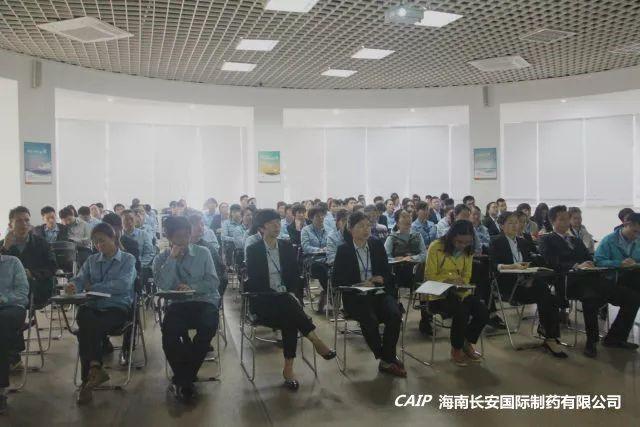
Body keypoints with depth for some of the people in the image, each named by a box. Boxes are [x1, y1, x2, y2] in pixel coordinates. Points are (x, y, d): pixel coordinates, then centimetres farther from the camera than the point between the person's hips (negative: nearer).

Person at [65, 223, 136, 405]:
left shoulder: (128, 259, 7)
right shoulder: (91, 260, 22)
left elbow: (123, 284, -10)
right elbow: (80, 279, 7)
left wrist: (93, 287, -7)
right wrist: (73, 285, -18)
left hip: (118, 308, -3)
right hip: (93, 307, 3)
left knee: (87, 328, -31)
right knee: (83, 313, -33)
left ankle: (88, 377, -24)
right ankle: (94, 368, -33)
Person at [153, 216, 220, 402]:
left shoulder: (203, 253, 8)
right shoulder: (161, 259, 10)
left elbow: (213, 282, 1)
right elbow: (163, 284, -9)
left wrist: (192, 287, -15)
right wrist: (172, 257, -10)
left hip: (205, 300, 0)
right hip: (177, 303, 0)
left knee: (208, 327, -32)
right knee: (169, 331, -31)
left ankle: (182, 379, -13)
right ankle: (186, 379, -9)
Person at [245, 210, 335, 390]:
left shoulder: (287, 247, 11)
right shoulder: (253, 250, 0)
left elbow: (295, 275, 12)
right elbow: (253, 282, -6)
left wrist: (293, 293, -8)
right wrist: (276, 294, -18)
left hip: (287, 297, 3)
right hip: (263, 300, -3)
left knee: (290, 319, -31)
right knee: (287, 303, -35)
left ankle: (288, 369, -27)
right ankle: (316, 341, -31)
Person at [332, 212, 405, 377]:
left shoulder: (377, 245, 10)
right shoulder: (343, 250, 1)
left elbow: (387, 272, 14)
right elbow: (337, 280, -3)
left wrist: (380, 279, -10)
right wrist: (359, 284, -16)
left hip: (379, 292, 3)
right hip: (355, 296, -3)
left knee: (395, 315, -26)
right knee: (370, 319, -31)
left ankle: (386, 360, -10)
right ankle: (388, 359, -10)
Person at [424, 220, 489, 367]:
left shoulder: (467, 250, 6)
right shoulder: (436, 247, -12)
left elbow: (466, 276, 11)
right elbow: (430, 276, -10)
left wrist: (461, 283, -12)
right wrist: (448, 281, -26)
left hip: (459, 292, 6)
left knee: (483, 311, -17)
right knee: (462, 311, -31)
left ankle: (468, 344, 10)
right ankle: (456, 349, -5)